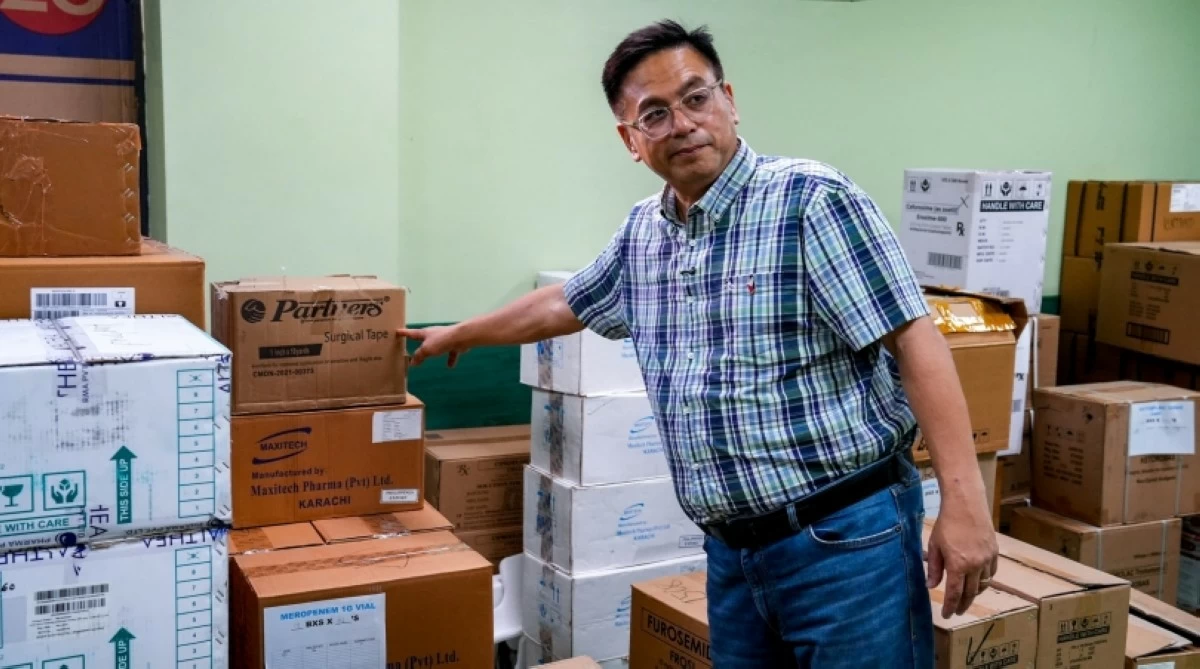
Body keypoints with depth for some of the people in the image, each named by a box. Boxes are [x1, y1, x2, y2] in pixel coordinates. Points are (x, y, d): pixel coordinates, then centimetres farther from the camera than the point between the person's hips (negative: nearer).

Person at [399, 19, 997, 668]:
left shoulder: (811, 200, -12)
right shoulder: (642, 232, 10)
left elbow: (915, 340, -16)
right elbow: (565, 303, 27)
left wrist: (964, 498, -22)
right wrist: (459, 334, 38)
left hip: (845, 538, -6)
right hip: (732, 549, 7)